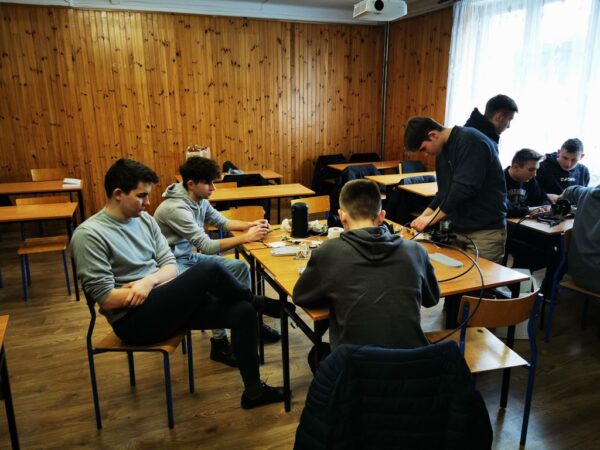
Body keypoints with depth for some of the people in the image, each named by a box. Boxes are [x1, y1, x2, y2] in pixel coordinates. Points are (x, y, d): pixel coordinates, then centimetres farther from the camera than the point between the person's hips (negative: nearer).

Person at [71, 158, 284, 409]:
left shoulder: (144, 219, 8)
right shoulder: (89, 234, -13)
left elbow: (171, 265, 7)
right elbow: (106, 300, -16)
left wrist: (149, 280, -16)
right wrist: (158, 285, -15)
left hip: (164, 304, 7)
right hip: (133, 319, -7)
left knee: (242, 311, -9)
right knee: (209, 271, -25)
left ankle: (253, 389, 7)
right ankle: (255, 301, 8)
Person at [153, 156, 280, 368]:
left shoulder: (200, 200, 0)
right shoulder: (176, 208, -28)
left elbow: (222, 222, 13)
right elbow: (207, 246, -31)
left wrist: (249, 224, -4)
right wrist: (246, 237, -30)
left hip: (191, 257, 9)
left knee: (240, 267, -1)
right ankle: (219, 343, -12)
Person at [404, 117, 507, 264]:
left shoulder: (470, 141, -16)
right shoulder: (442, 153, 12)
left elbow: (463, 188, -25)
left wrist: (431, 218, -20)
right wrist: (423, 216, 1)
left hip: (485, 231, -8)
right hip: (458, 229, 8)